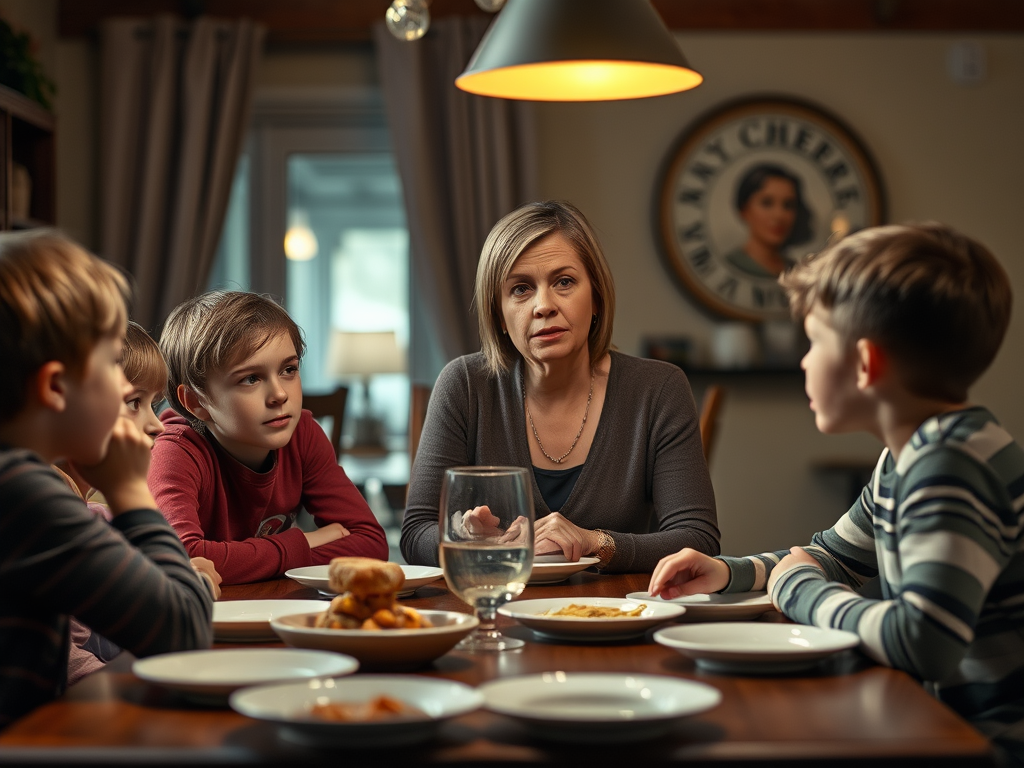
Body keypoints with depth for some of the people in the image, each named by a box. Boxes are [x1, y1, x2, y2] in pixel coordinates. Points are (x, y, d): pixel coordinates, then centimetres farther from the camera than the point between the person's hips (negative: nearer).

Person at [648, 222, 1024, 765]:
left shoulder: (952, 461, -24)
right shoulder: (904, 460, 9)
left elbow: (924, 642, -35)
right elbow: (831, 557, 27)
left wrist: (799, 590, -17)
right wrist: (728, 573, 9)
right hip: (946, 720, 9)